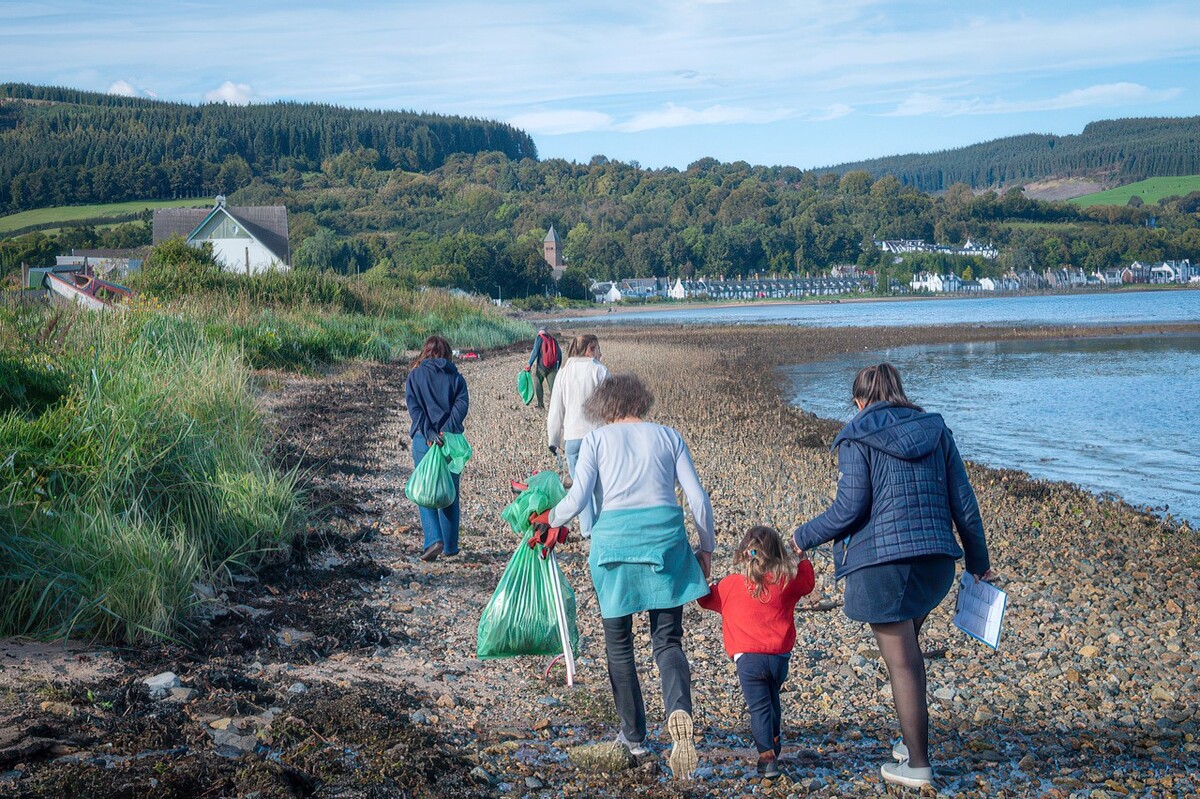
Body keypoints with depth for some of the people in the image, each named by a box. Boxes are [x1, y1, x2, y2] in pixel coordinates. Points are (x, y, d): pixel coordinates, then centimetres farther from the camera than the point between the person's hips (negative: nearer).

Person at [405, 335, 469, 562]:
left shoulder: (415, 375, 5)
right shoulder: (455, 376, 8)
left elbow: (413, 406, -8)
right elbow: (462, 404, -6)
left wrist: (428, 432, -15)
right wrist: (447, 430, -14)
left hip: (423, 439, -1)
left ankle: (434, 540, -14)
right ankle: (450, 545, 14)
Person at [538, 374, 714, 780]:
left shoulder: (597, 439, 8)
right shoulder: (667, 436, 14)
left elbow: (577, 499, -3)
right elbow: (698, 499, 7)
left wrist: (550, 519, 15)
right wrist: (706, 548, 16)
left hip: (614, 538, -1)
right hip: (665, 537, 1)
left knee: (619, 642, 15)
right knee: (667, 639, 6)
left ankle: (634, 735, 21)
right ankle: (679, 710, -23)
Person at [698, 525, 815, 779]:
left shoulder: (731, 585, 1)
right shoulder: (788, 580, 4)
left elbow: (707, 597, 16)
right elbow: (808, 581, 24)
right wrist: (802, 557, 38)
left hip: (748, 659, -3)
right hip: (779, 656, 3)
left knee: (759, 707, -3)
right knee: (772, 700, 25)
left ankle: (767, 757, -14)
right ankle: (773, 745, 40)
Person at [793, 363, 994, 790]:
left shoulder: (857, 438, -3)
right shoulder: (936, 431, 11)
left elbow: (849, 509, -10)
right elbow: (963, 503, 10)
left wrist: (803, 538, 4)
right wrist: (978, 561, 19)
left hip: (881, 560, -5)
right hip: (935, 561, 5)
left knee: (902, 662, 1)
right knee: (907, 649, 24)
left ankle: (917, 764, 5)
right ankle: (913, 740, 28)